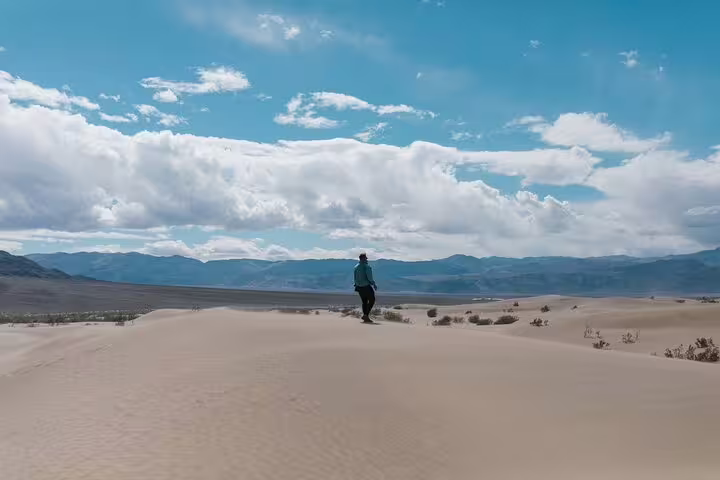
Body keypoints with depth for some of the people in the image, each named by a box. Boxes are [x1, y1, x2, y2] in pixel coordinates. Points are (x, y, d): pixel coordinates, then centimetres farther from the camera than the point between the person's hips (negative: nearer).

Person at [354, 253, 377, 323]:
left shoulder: (356, 267, 7)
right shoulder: (367, 266, -14)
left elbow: (355, 278, 11)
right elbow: (369, 277, -18)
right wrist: (374, 284, -7)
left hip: (360, 287, 7)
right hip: (367, 287, -7)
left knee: (364, 302, 13)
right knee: (372, 300, 5)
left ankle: (366, 318, 11)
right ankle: (366, 315, -7)